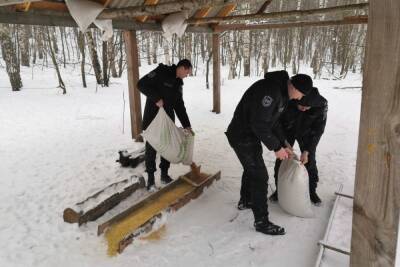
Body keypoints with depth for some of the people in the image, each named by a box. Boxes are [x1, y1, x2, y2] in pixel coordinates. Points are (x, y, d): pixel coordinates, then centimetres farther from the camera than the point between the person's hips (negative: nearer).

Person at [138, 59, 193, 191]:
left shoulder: (178, 83, 12)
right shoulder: (161, 72, -11)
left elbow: (179, 106, 14)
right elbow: (141, 84, -19)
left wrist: (186, 125, 11)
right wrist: (156, 98, -22)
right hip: (152, 119, -7)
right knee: (151, 148, 1)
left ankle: (164, 174, 26)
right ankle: (150, 178, 12)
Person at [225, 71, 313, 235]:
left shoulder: (282, 93, 6)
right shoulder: (271, 90, -27)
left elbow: (273, 121, 14)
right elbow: (259, 124, -28)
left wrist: (281, 145, 9)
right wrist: (276, 147, -19)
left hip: (250, 135, 10)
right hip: (243, 137, -10)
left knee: (251, 169, 25)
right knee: (260, 176, -6)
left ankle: (245, 200, 47)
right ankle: (261, 222, 6)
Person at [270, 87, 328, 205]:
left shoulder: (321, 105, -33)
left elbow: (318, 130, -23)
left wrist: (306, 151, -29)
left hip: (306, 132, 1)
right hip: (286, 130, 0)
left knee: (309, 160, -1)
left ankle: (312, 191, 20)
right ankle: (279, 189, 17)